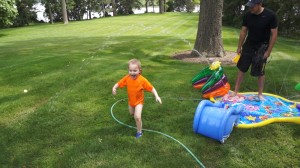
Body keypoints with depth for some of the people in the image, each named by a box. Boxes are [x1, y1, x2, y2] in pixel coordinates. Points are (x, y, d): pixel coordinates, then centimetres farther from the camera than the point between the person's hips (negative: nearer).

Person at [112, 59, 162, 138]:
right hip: (130, 100, 5)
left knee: (137, 117, -17)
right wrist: (114, 87, -30)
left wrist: (157, 96, -34)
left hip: (139, 101, -5)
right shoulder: (127, 78, -19)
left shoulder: (142, 80, -28)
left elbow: (151, 88, -23)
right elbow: (119, 83, -9)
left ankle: (139, 131, 7)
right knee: (131, 113, 28)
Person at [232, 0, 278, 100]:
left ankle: (260, 94, 22)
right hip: (248, 45, 3)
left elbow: (274, 34, -12)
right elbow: (243, 31, 3)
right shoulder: (247, 15, -7)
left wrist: (268, 51, -14)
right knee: (242, 69, 5)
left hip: (262, 47, -3)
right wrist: (239, 47, 3)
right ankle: (235, 92, 14)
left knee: (260, 72, 6)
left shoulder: (270, 15, -17)